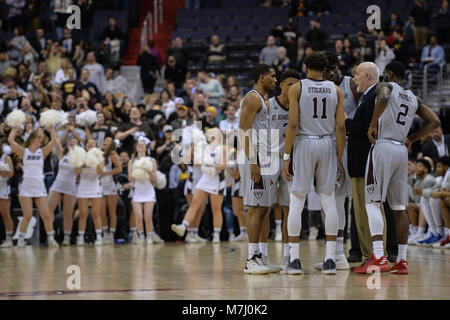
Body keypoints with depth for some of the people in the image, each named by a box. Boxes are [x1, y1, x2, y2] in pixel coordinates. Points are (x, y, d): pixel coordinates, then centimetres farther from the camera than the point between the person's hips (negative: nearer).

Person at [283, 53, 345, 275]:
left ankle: (294, 259, -1)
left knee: (296, 202, 2)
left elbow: (293, 124, -8)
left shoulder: (296, 88, 0)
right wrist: (339, 159, 7)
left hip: (304, 144, -2)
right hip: (328, 144, 2)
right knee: (329, 201, 6)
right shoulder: (336, 90, 7)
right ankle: (330, 259, 2)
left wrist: (286, 156, -5)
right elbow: (340, 127, 2)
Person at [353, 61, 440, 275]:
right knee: (399, 207, 11)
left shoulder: (385, 86, 1)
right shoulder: (413, 98, 20)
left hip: (382, 146, -6)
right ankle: (401, 261, 10)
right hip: (402, 151, 6)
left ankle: (379, 258, -22)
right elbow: (434, 122, 17)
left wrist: (373, 125, -16)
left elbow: (383, 98, -24)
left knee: (372, 202, -9)